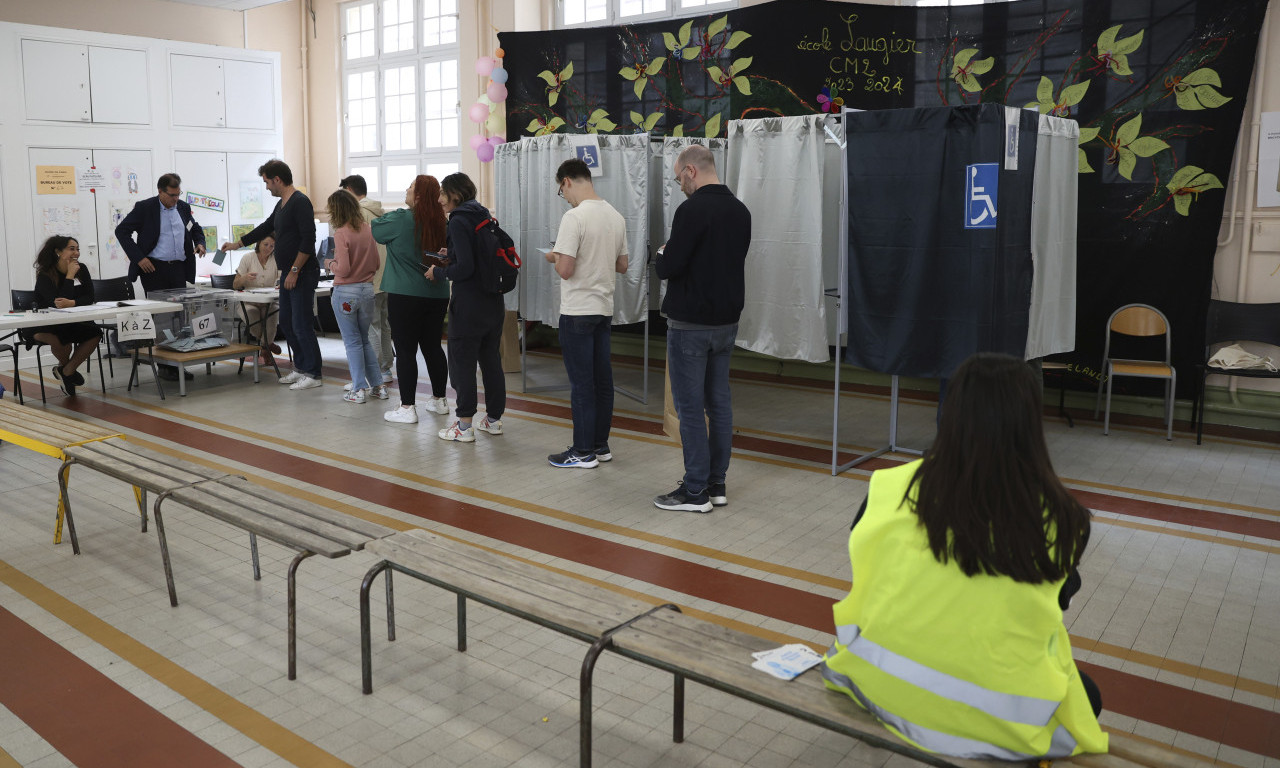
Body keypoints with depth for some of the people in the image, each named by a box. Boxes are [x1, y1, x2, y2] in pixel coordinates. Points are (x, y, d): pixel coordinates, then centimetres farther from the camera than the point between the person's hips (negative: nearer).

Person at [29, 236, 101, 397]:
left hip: (74, 322, 4)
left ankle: (66, 371, -6)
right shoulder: (45, 275, -13)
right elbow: (56, 303, -26)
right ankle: (65, 365, 2)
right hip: (45, 325, -4)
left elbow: (89, 298, -7)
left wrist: (71, 303, -29)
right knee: (63, 335, -35)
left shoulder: (81, 269, 1)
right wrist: (70, 276, -23)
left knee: (95, 332, -25)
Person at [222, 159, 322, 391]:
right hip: (288, 274, 10)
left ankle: (312, 374, -2)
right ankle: (300, 368, 22)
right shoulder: (281, 204, 17)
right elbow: (265, 228, 30)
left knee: (302, 325, -8)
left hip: (302, 274, -10)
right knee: (287, 322, 14)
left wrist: (294, 271, -20)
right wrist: (237, 244, 35)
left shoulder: (300, 202, -14)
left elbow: (308, 239, -21)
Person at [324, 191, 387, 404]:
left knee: (352, 342, 4)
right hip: (367, 289, 6)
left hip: (345, 292, -5)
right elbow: (377, 263, 8)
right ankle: (378, 386, 17)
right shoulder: (367, 229, 3)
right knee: (364, 340, 18)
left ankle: (359, 389, 7)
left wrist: (331, 264, 1)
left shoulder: (341, 233, -15)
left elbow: (343, 270, -18)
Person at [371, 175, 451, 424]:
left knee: (405, 351, -1)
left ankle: (407, 408, 1)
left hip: (405, 295, -6)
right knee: (433, 347, 15)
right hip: (437, 294, 6)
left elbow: (377, 230, 4)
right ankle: (439, 400, 25)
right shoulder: (441, 223, 3)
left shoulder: (402, 219, -13)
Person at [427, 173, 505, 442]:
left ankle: (464, 426, 6)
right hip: (494, 301, 8)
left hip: (469, 305, -8)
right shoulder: (483, 216, 11)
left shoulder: (458, 222, -14)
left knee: (462, 363, 1)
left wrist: (438, 272, -4)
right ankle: (493, 419, 23)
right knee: (491, 360, 14)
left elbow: (464, 268, -20)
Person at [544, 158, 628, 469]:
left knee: (581, 383, -1)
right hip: (605, 308, 8)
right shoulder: (616, 216, 8)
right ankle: (601, 445, 21)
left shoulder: (574, 217, -17)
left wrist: (553, 256, -1)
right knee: (602, 379, 12)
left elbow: (565, 269, -21)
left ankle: (584, 452, 7)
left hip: (577, 312, -8)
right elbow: (622, 266, 15)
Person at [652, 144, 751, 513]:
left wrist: (663, 253, 2)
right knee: (719, 402, 12)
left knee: (690, 407, -1)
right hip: (727, 322, 8)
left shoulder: (692, 210, -17)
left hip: (691, 325, -8)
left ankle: (695, 491, 5)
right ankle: (716, 484, 21)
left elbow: (669, 267, -21)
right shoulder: (740, 210, 10)